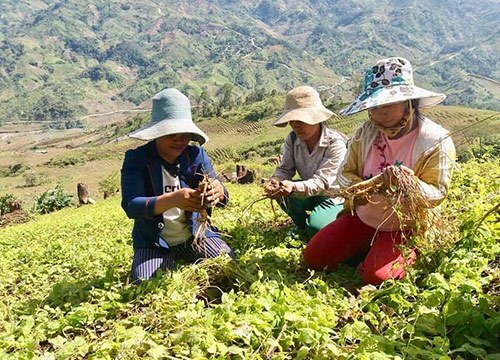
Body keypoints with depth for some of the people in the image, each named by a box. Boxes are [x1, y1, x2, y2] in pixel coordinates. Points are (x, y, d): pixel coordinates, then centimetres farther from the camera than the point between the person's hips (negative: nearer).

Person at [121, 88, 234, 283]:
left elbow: (222, 197, -11)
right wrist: (172, 200, -45)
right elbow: (130, 205, -25)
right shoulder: (136, 158, -11)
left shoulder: (196, 155, -4)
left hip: (196, 234, 2)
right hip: (153, 242, -2)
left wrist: (218, 192, -39)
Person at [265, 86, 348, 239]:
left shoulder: (336, 144, -26)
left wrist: (293, 187, -52)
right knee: (282, 193, -24)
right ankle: (302, 228, 4)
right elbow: (285, 169, -11)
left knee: (316, 227, -31)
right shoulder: (293, 139, -9)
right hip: (307, 193, 5)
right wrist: (275, 181, -37)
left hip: (332, 197, -5)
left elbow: (322, 181, -33)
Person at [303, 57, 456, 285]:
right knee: (313, 258, -1)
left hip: (404, 226, -4)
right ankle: (368, 249, 21)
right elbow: (345, 173, 0)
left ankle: (409, 255, 10)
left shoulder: (436, 141, -17)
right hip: (363, 217, 5)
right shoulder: (364, 133, -5)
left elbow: (437, 194, -16)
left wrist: (412, 184, -39)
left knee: (376, 277, -23)